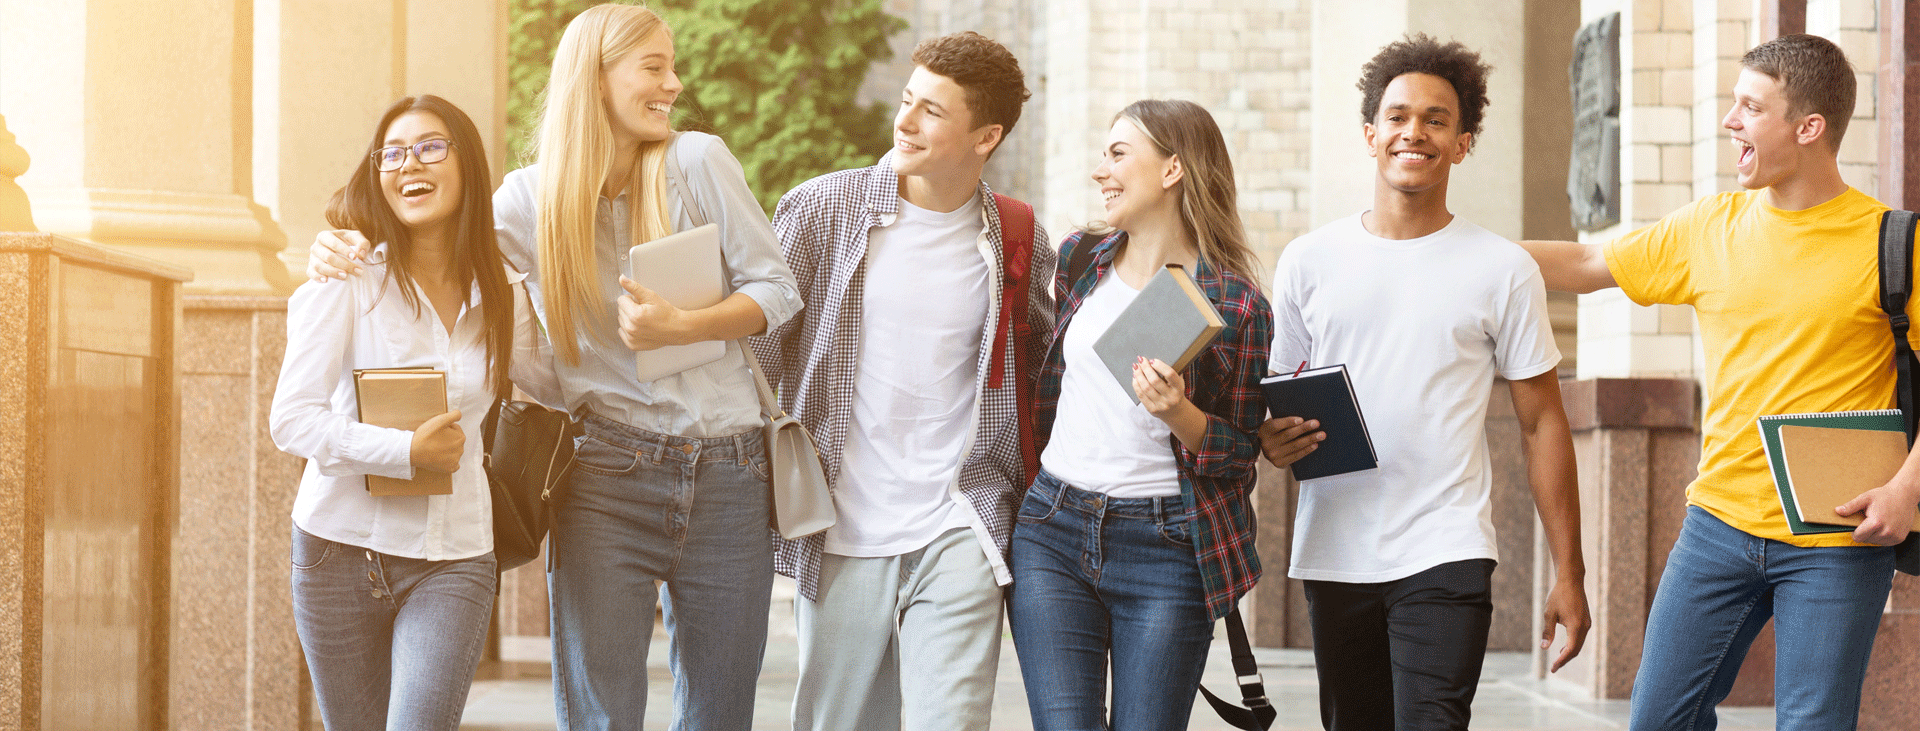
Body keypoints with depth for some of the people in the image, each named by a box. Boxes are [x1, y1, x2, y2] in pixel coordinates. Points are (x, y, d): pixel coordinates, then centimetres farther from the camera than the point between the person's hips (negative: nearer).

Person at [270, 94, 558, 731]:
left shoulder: (501, 293, 4)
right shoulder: (349, 280, -7)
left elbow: (561, 381, 21)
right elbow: (291, 420, -12)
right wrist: (406, 451, -20)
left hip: (453, 561, 1)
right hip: (341, 551, -1)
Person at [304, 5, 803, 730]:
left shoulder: (697, 162, -1)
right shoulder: (531, 198, 0)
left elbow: (776, 289, 2)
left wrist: (680, 327, -15)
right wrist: (346, 248, -10)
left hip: (726, 474, 1)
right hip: (606, 476, -1)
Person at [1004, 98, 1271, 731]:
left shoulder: (1235, 304, -6)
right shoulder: (1080, 259, 8)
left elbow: (1242, 452, -2)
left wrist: (1178, 414, -20)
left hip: (1165, 551, -3)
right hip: (1052, 536, 3)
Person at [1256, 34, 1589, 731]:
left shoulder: (1503, 270, 2)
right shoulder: (1308, 261, 8)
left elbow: (1542, 421, 5)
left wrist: (1568, 573, 0)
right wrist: (1273, 439, -11)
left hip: (1445, 558, -3)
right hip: (1333, 557, 3)